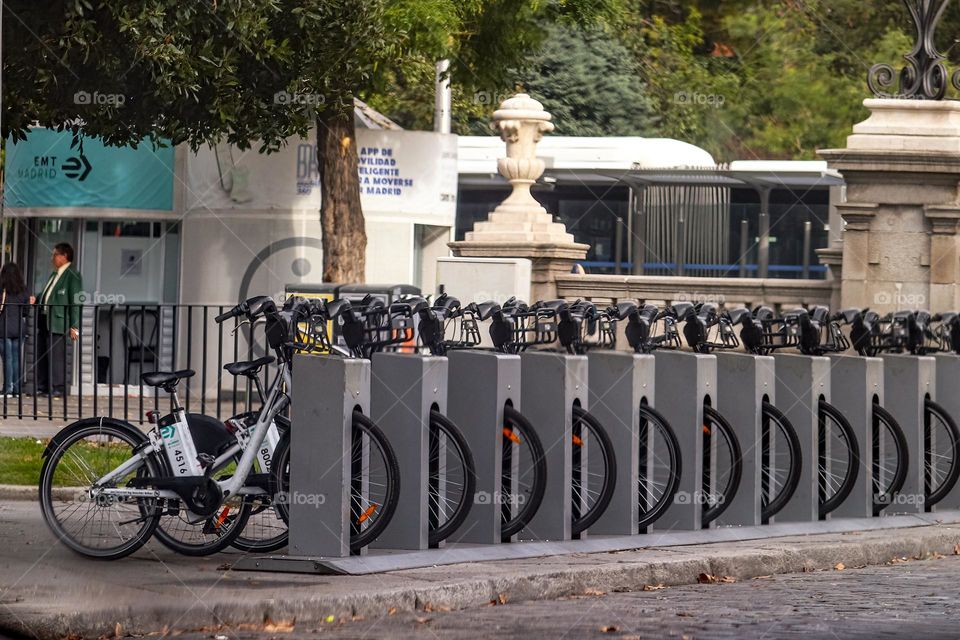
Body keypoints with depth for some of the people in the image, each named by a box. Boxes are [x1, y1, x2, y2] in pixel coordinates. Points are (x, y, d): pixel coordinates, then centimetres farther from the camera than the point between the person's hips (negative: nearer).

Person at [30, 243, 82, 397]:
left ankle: (58, 387, -4)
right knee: (41, 355, 9)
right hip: (44, 320, 9)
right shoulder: (54, 274, 20)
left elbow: (76, 302, -11)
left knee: (56, 355, -8)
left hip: (58, 322, -9)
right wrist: (36, 299, 7)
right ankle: (42, 387, 14)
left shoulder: (72, 276, -7)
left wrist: (74, 326, -15)